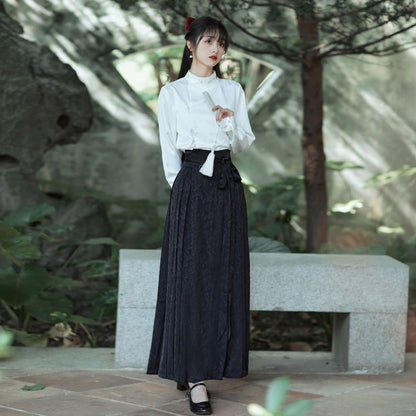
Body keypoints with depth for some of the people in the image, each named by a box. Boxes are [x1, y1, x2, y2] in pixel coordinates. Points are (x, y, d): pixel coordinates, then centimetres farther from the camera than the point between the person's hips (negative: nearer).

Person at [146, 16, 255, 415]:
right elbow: (169, 150, 5)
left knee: (225, 278, 3)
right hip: (191, 188, -4)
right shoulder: (171, 93, 4)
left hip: (228, 188, 4)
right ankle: (194, 377, -6)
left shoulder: (233, 90, 13)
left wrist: (229, 123, -7)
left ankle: (209, 364, 15)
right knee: (191, 279, -7)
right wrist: (182, 188, 1)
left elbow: (246, 142, 11)